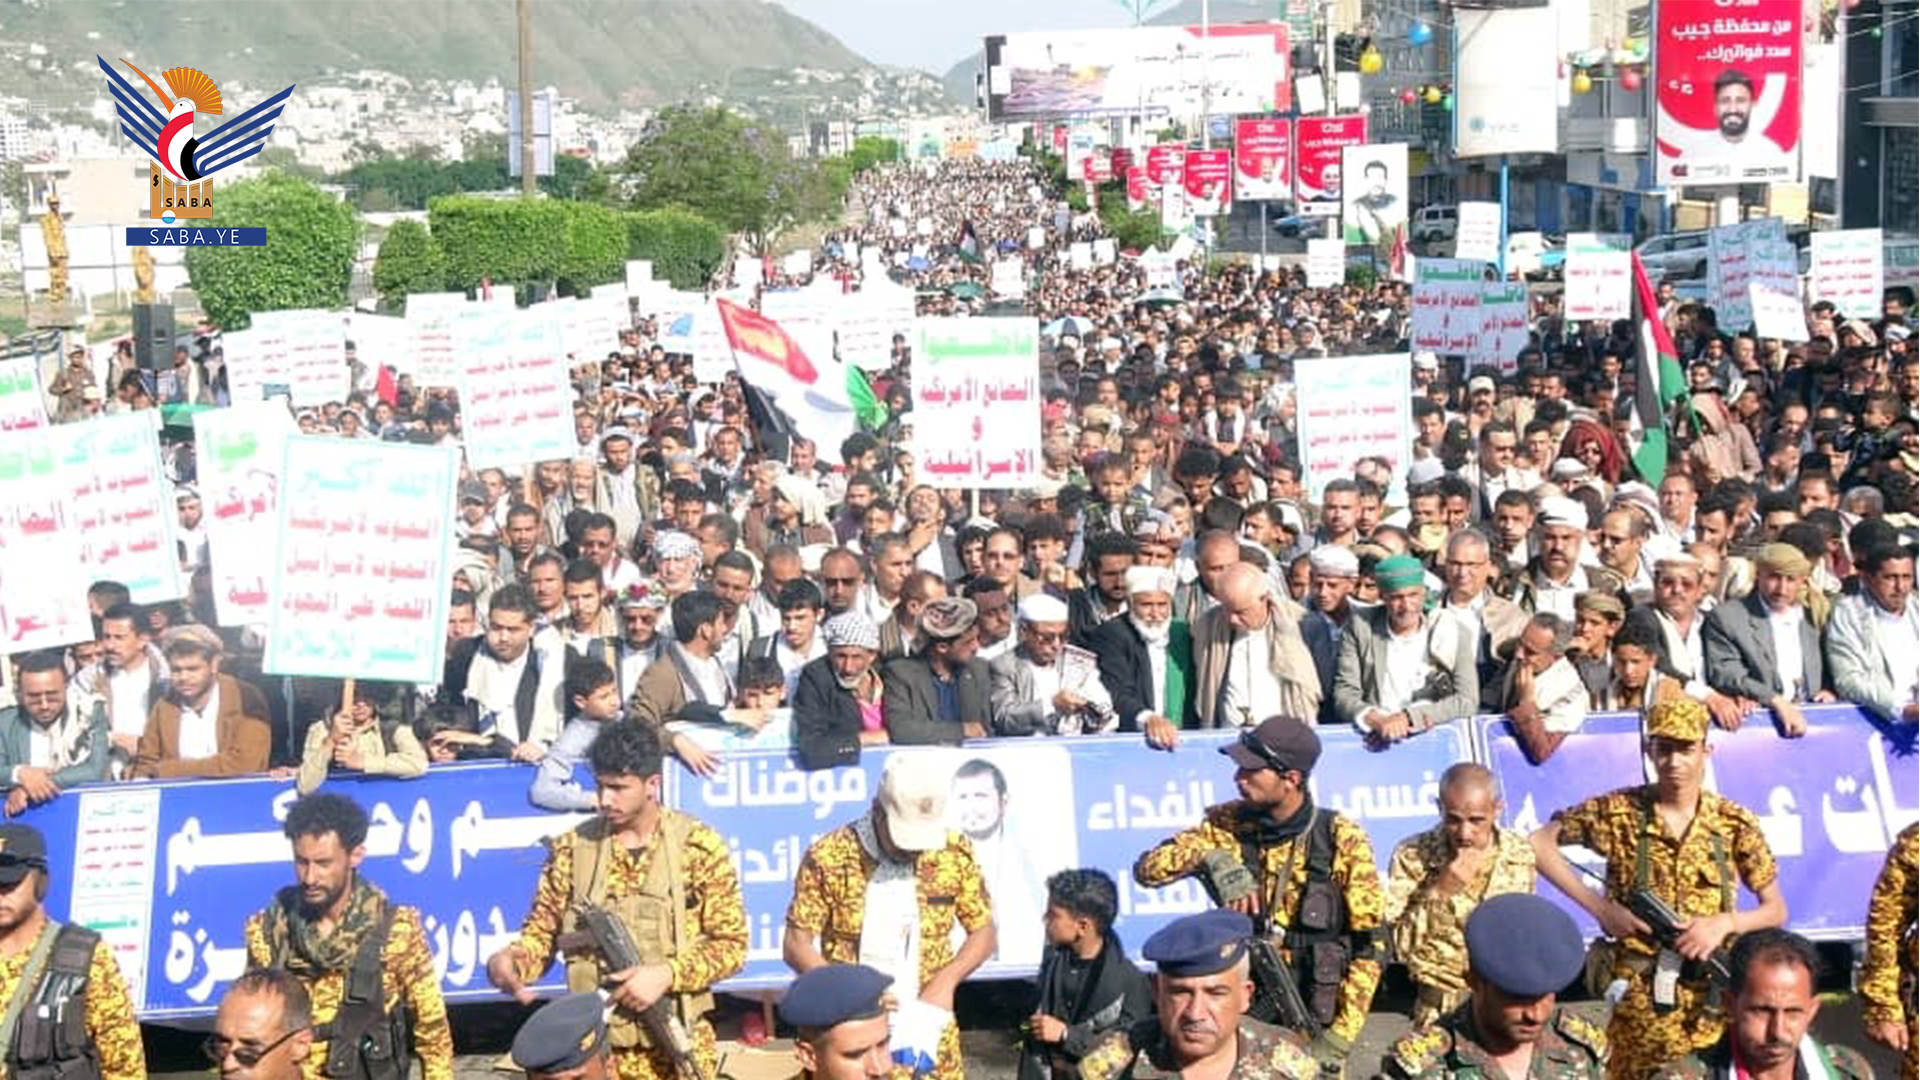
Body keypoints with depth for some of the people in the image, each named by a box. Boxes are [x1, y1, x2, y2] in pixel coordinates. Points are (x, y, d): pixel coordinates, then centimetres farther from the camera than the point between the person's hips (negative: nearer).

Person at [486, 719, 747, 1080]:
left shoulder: (699, 845, -4)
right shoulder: (572, 847, 2)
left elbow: (732, 943, -3)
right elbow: (542, 930, 7)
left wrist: (666, 974, -17)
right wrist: (508, 960, -15)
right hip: (594, 1046, 1)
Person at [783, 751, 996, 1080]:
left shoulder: (954, 853, -4)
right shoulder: (829, 856, -11)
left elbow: (983, 932, 6)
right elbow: (795, 945, -8)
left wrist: (946, 980, -12)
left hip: (926, 1030, 2)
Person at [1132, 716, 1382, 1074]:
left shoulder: (1341, 839, -11)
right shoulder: (1229, 825, -2)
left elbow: (1369, 946, -8)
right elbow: (1147, 869, -5)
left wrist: (1338, 1039, -12)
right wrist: (1209, 857, -22)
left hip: (1312, 1025, -2)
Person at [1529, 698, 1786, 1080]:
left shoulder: (1735, 823, 0)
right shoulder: (1619, 811, -4)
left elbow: (1776, 911, 6)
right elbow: (1539, 843, 0)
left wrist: (1725, 922, -13)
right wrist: (1598, 906, -6)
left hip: (1711, 996, 1)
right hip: (1637, 993, -1)